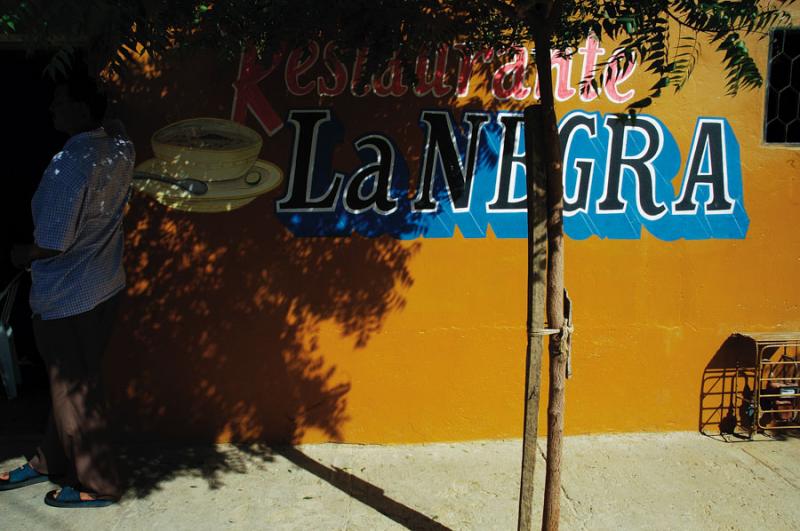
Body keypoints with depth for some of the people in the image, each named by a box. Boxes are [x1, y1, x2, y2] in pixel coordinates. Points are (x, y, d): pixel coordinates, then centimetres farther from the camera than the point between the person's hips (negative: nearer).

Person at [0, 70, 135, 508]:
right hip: (105, 286, 8)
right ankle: (49, 462, 41)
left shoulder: (69, 164, -25)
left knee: (74, 390, 8)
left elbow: (53, 243, -23)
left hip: (66, 297, -8)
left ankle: (97, 485, 23)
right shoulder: (121, 149, -2)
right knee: (71, 380, 21)